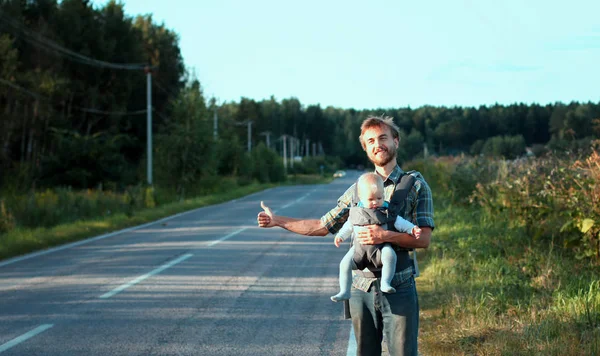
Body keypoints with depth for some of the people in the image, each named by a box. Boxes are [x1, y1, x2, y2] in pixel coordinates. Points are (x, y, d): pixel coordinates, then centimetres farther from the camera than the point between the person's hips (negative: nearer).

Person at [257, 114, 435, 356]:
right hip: (361, 288, 3)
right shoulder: (357, 190, 12)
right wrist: (277, 221, 14)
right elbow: (322, 226, 17)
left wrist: (385, 236, -21)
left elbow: (424, 238, -7)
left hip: (399, 289, -3)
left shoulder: (415, 185, 1)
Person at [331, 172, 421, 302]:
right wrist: (340, 236, 11)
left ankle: (385, 283, -23)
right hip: (359, 247, 2)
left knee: (390, 255, -33)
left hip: (381, 247, -2)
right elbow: (348, 226, 22)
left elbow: (399, 222, 7)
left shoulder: (386, 211, 4)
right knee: (345, 263, -15)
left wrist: (412, 229, -5)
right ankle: (344, 292, -3)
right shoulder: (356, 212, 8)